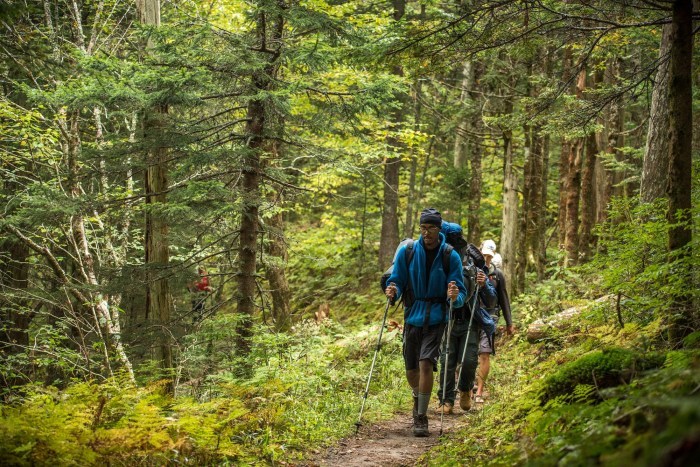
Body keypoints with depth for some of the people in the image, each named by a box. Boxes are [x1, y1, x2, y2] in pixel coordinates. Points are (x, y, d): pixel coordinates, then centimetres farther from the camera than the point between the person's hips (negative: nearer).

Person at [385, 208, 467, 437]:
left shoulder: (451, 256, -8)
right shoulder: (407, 251, -3)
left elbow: (461, 292, -6)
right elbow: (397, 281, 2)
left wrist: (456, 297, -30)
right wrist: (393, 293, -21)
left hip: (436, 319, -2)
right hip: (412, 317, 3)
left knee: (425, 364, -19)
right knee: (411, 370, 10)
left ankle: (421, 418, -8)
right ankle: (418, 399, 43)